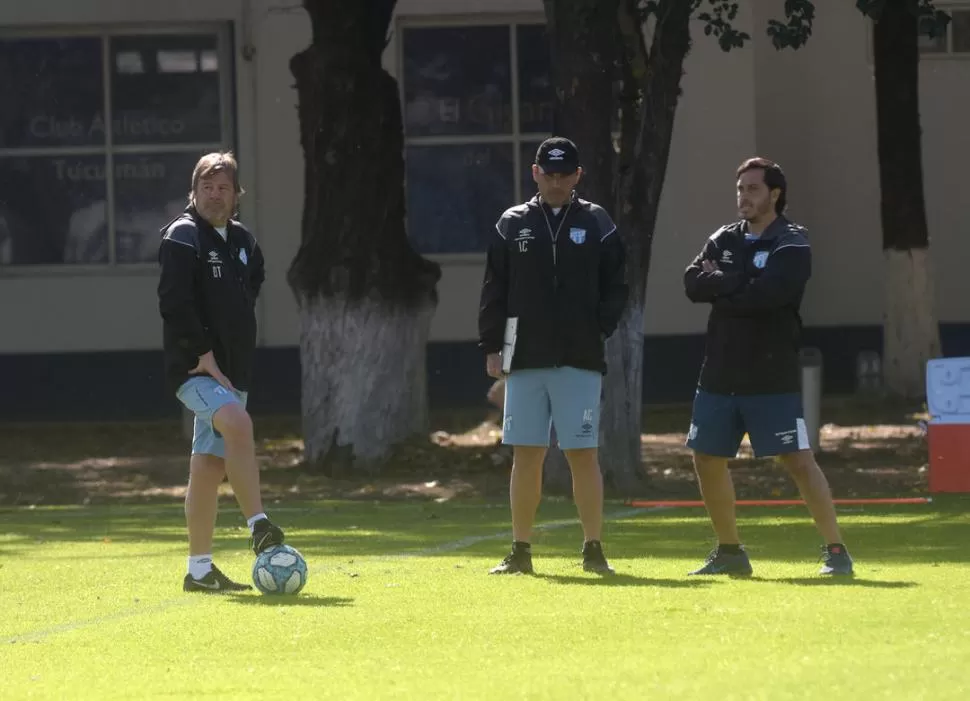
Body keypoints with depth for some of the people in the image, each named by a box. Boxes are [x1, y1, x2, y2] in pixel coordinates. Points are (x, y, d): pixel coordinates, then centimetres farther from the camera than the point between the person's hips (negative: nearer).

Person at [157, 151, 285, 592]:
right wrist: (202, 356, -20)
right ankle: (259, 527, -32)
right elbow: (174, 303, -17)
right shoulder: (182, 237, -8)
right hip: (194, 368, -7)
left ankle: (200, 570, 12)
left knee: (209, 466, 8)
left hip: (231, 370, 7)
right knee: (237, 423, -31)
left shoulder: (242, 241, 15)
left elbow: (251, 287, 33)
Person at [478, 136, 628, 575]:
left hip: (580, 360, -1)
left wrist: (600, 329, -7)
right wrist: (491, 348, 3)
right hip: (525, 359, 2)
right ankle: (521, 552, 8)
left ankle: (593, 550, 2)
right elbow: (494, 291, 8)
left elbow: (614, 288, 7)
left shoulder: (596, 224, 5)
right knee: (526, 456, 3)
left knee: (583, 455, -3)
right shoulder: (512, 225, 8)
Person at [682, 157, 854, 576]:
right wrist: (739, 282, -14)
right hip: (720, 374, 6)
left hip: (772, 377, -6)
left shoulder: (791, 244, -5)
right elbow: (693, 284, -2)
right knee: (707, 459, 9)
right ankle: (730, 552, 22)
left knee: (797, 460, -10)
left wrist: (719, 288, -8)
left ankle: (836, 552, -8)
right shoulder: (723, 241, 13)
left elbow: (766, 295, -21)